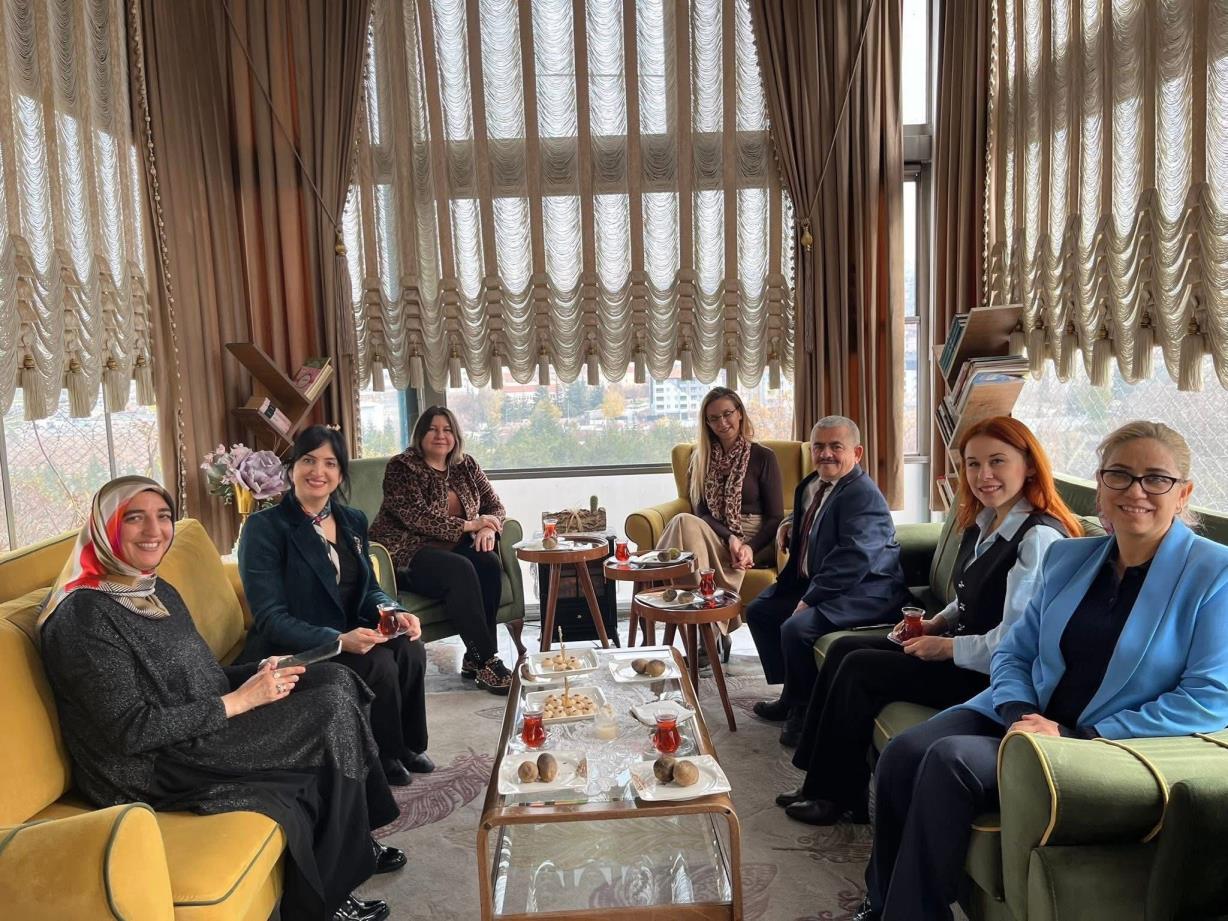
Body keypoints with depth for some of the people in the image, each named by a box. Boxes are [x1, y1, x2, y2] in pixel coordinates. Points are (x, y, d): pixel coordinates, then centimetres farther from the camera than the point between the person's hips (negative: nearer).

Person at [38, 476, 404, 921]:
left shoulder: (158, 591, 10)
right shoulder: (84, 616, -18)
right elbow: (132, 730, -22)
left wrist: (259, 674, -4)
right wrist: (239, 701, -19)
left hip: (201, 728, 9)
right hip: (152, 771, -9)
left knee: (335, 680, -5)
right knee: (333, 714, -15)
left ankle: (354, 845, 8)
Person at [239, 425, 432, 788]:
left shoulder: (353, 521, 7)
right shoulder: (264, 527, -13)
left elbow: (369, 590, 12)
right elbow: (271, 619, -19)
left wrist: (396, 613, -13)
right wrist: (338, 640, -32)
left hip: (347, 637, 6)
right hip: (292, 652, -6)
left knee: (409, 647, -20)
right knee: (379, 662, -27)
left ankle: (408, 746, 1)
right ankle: (384, 757, -2)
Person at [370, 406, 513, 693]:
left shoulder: (465, 465, 12)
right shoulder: (401, 467, -6)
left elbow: (495, 505, 9)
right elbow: (416, 517, -19)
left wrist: (488, 529, -14)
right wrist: (468, 525, -18)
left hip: (450, 548, 6)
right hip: (405, 554, -6)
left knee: (489, 563, -25)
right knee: (461, 570, -33)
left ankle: (475, 659, -18)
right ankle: (487, 662, -28)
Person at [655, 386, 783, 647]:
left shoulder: (763, 457, 5)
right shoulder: (701, 458, 16)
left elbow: (775, 517, 1)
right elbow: (701, 511, 6)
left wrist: (750, 547, -16)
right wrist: (730, 538, -13)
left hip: (755, 542, -3)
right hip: (715, 537, 3)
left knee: (684, 524, -32)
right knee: (686, 522, -33)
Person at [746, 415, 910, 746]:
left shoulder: (864, 495, -20)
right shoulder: (812, 486, 9)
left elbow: (853, 559, -29)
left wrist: (809, 599, -25)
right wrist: (790, 525, 7)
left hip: (863, 592, -11)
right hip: (813, 582, 11)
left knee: (795, 628, -28)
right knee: (759, 611, 12)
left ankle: (806, 709, -3)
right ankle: (792, 694, 22)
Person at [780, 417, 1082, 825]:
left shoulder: (1040, 538, -22)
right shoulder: (984, 523, 8)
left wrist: (946, 647, -16)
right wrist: (935, 623, 4)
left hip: (990, 675, -10)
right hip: (957, 644, 10)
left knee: (858, 669, -13)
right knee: (843, 649, 2)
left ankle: (837, 795, 6)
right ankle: (820, 781, 8)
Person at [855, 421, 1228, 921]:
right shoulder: (1067, 557, 10)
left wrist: (1076, 737, -18)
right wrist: (1020, 713, -10)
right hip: (1026, 718, 5)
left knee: (951, 760, -27)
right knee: (902, 754, -19)